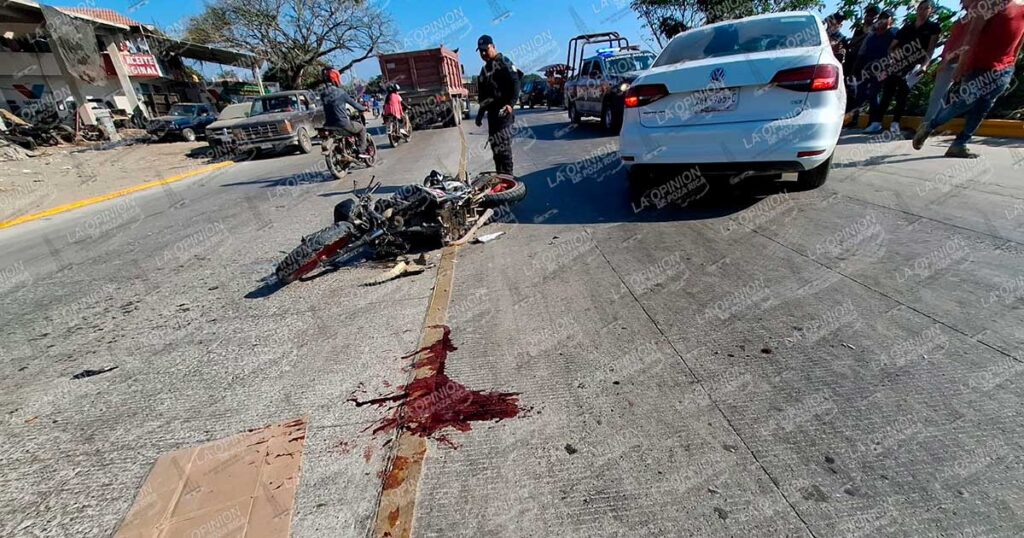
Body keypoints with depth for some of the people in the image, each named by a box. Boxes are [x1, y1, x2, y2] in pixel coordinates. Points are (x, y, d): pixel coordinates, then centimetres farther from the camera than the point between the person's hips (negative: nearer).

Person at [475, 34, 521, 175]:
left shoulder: (504, 63, -2)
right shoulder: (484, 69, 23)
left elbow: (516, 84, -13)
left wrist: (510, 104, -24)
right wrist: (481, 112, 26)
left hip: (503, 110, -9)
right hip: (492, 111, 9)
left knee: (504, 144, -13)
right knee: (495, 145, 9)